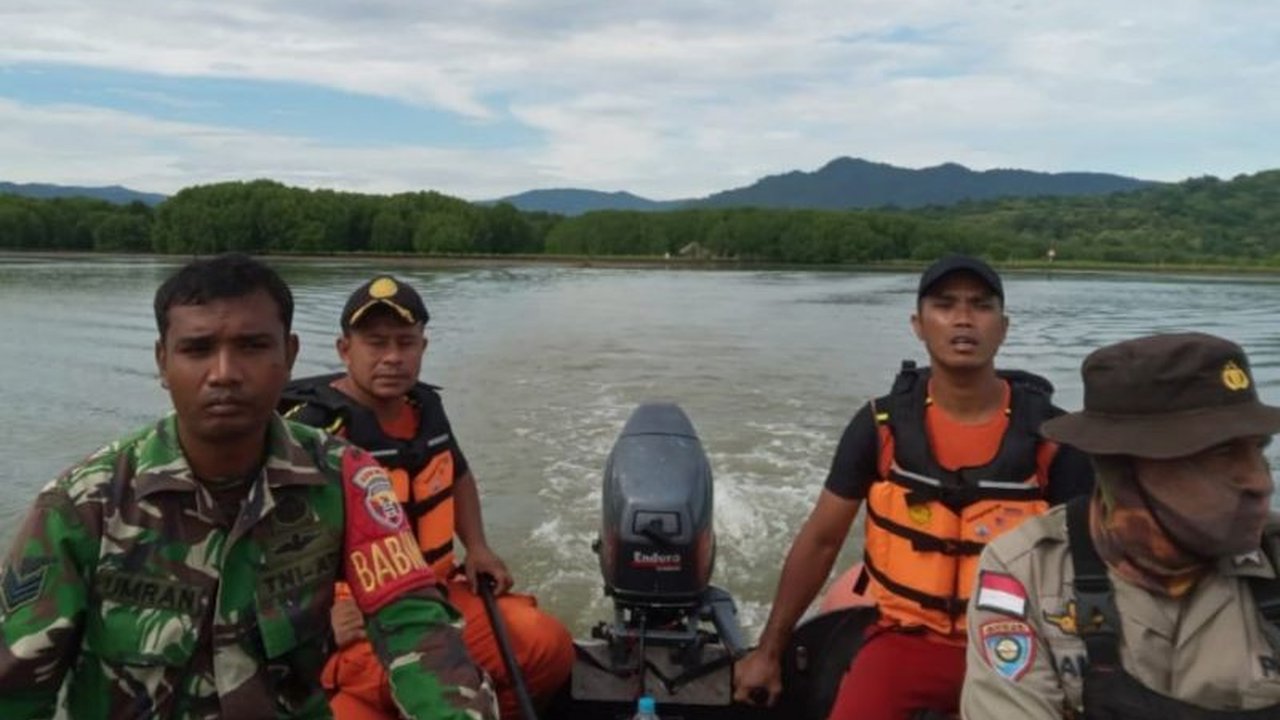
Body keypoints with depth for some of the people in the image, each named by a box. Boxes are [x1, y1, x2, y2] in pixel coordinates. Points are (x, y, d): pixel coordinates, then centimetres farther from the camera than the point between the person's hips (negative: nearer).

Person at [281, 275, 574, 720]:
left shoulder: (424, 407, 7)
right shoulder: (311, 429, -16)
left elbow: (457, 475, 26)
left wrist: (476, 547, 13)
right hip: (355, 624, -7)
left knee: (548, 647, -8)